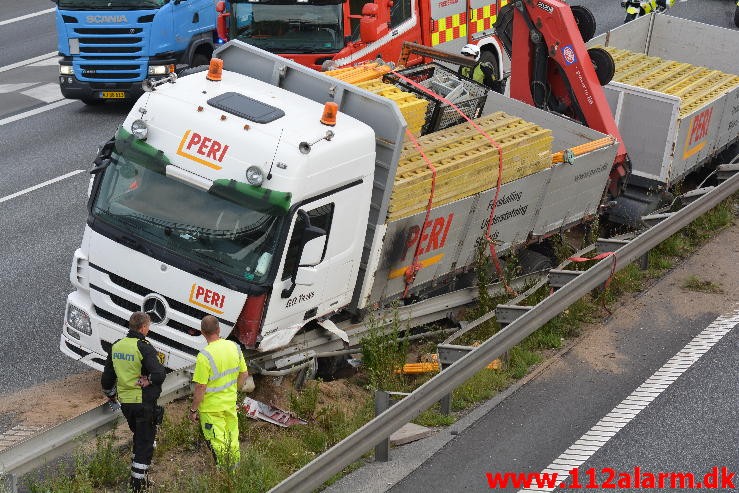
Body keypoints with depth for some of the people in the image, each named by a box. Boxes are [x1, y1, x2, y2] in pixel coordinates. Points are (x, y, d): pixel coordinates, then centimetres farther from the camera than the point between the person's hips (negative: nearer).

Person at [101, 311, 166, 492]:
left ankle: (136, 477, 33)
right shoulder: (144, 348, -18)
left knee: (138, 438, 25)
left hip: (125, 402, 7)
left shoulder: (116, 347, 5)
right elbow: (160, 374, -30)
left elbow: (106, 379, 14)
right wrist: (147, 381, -11)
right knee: (145, 443, 4)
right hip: (144, 403, -7)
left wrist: (110, 395, 30)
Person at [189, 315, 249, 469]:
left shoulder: (205, 356, -24)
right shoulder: (234, 347, -4)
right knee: (233, 441, 19)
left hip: (211, 407, -6)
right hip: (231, 403, 6)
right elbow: (244, 374, 7)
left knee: (217, 443, 4)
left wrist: (193, 410, -9)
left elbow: (200, 388, -21)